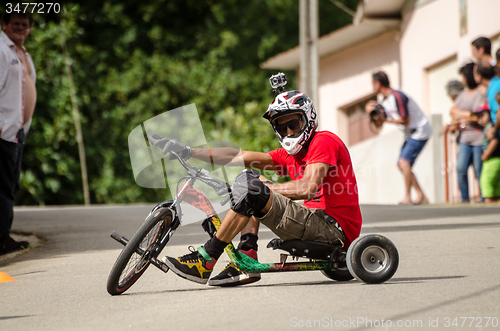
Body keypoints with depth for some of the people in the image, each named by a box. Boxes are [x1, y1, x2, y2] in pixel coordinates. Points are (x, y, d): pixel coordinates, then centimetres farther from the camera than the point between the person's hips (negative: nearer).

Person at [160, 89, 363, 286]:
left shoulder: (324, 141, -5)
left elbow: (307, 189, -20)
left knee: (250, 186, -18)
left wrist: (263, 189, -11)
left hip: (334, 230, -9)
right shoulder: (289, 155, 20)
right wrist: (188, 152, 4)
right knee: (249, 177, 15)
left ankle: (205, 262, -15)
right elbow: (239, 157, 11)